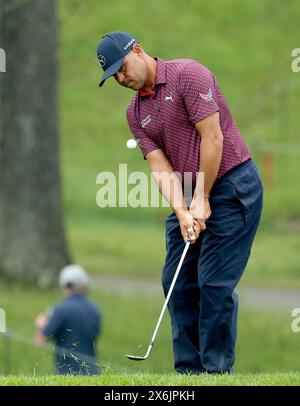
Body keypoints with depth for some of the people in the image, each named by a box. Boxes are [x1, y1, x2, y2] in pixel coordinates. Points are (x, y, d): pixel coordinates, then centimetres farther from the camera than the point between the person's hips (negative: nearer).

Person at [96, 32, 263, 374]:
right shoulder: (136, 113, 9)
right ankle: (189, 370, 9)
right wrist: (182, 212, -16)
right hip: (189, 194, 8)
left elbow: (212, 137, -17)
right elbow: (159, 165, 0)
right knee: (177, 281, 4)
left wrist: (202, 200, -15)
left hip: (230, 184, -8)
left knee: (215, 282, -11)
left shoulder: (188, 74, -13)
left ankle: (217, 370, -5)